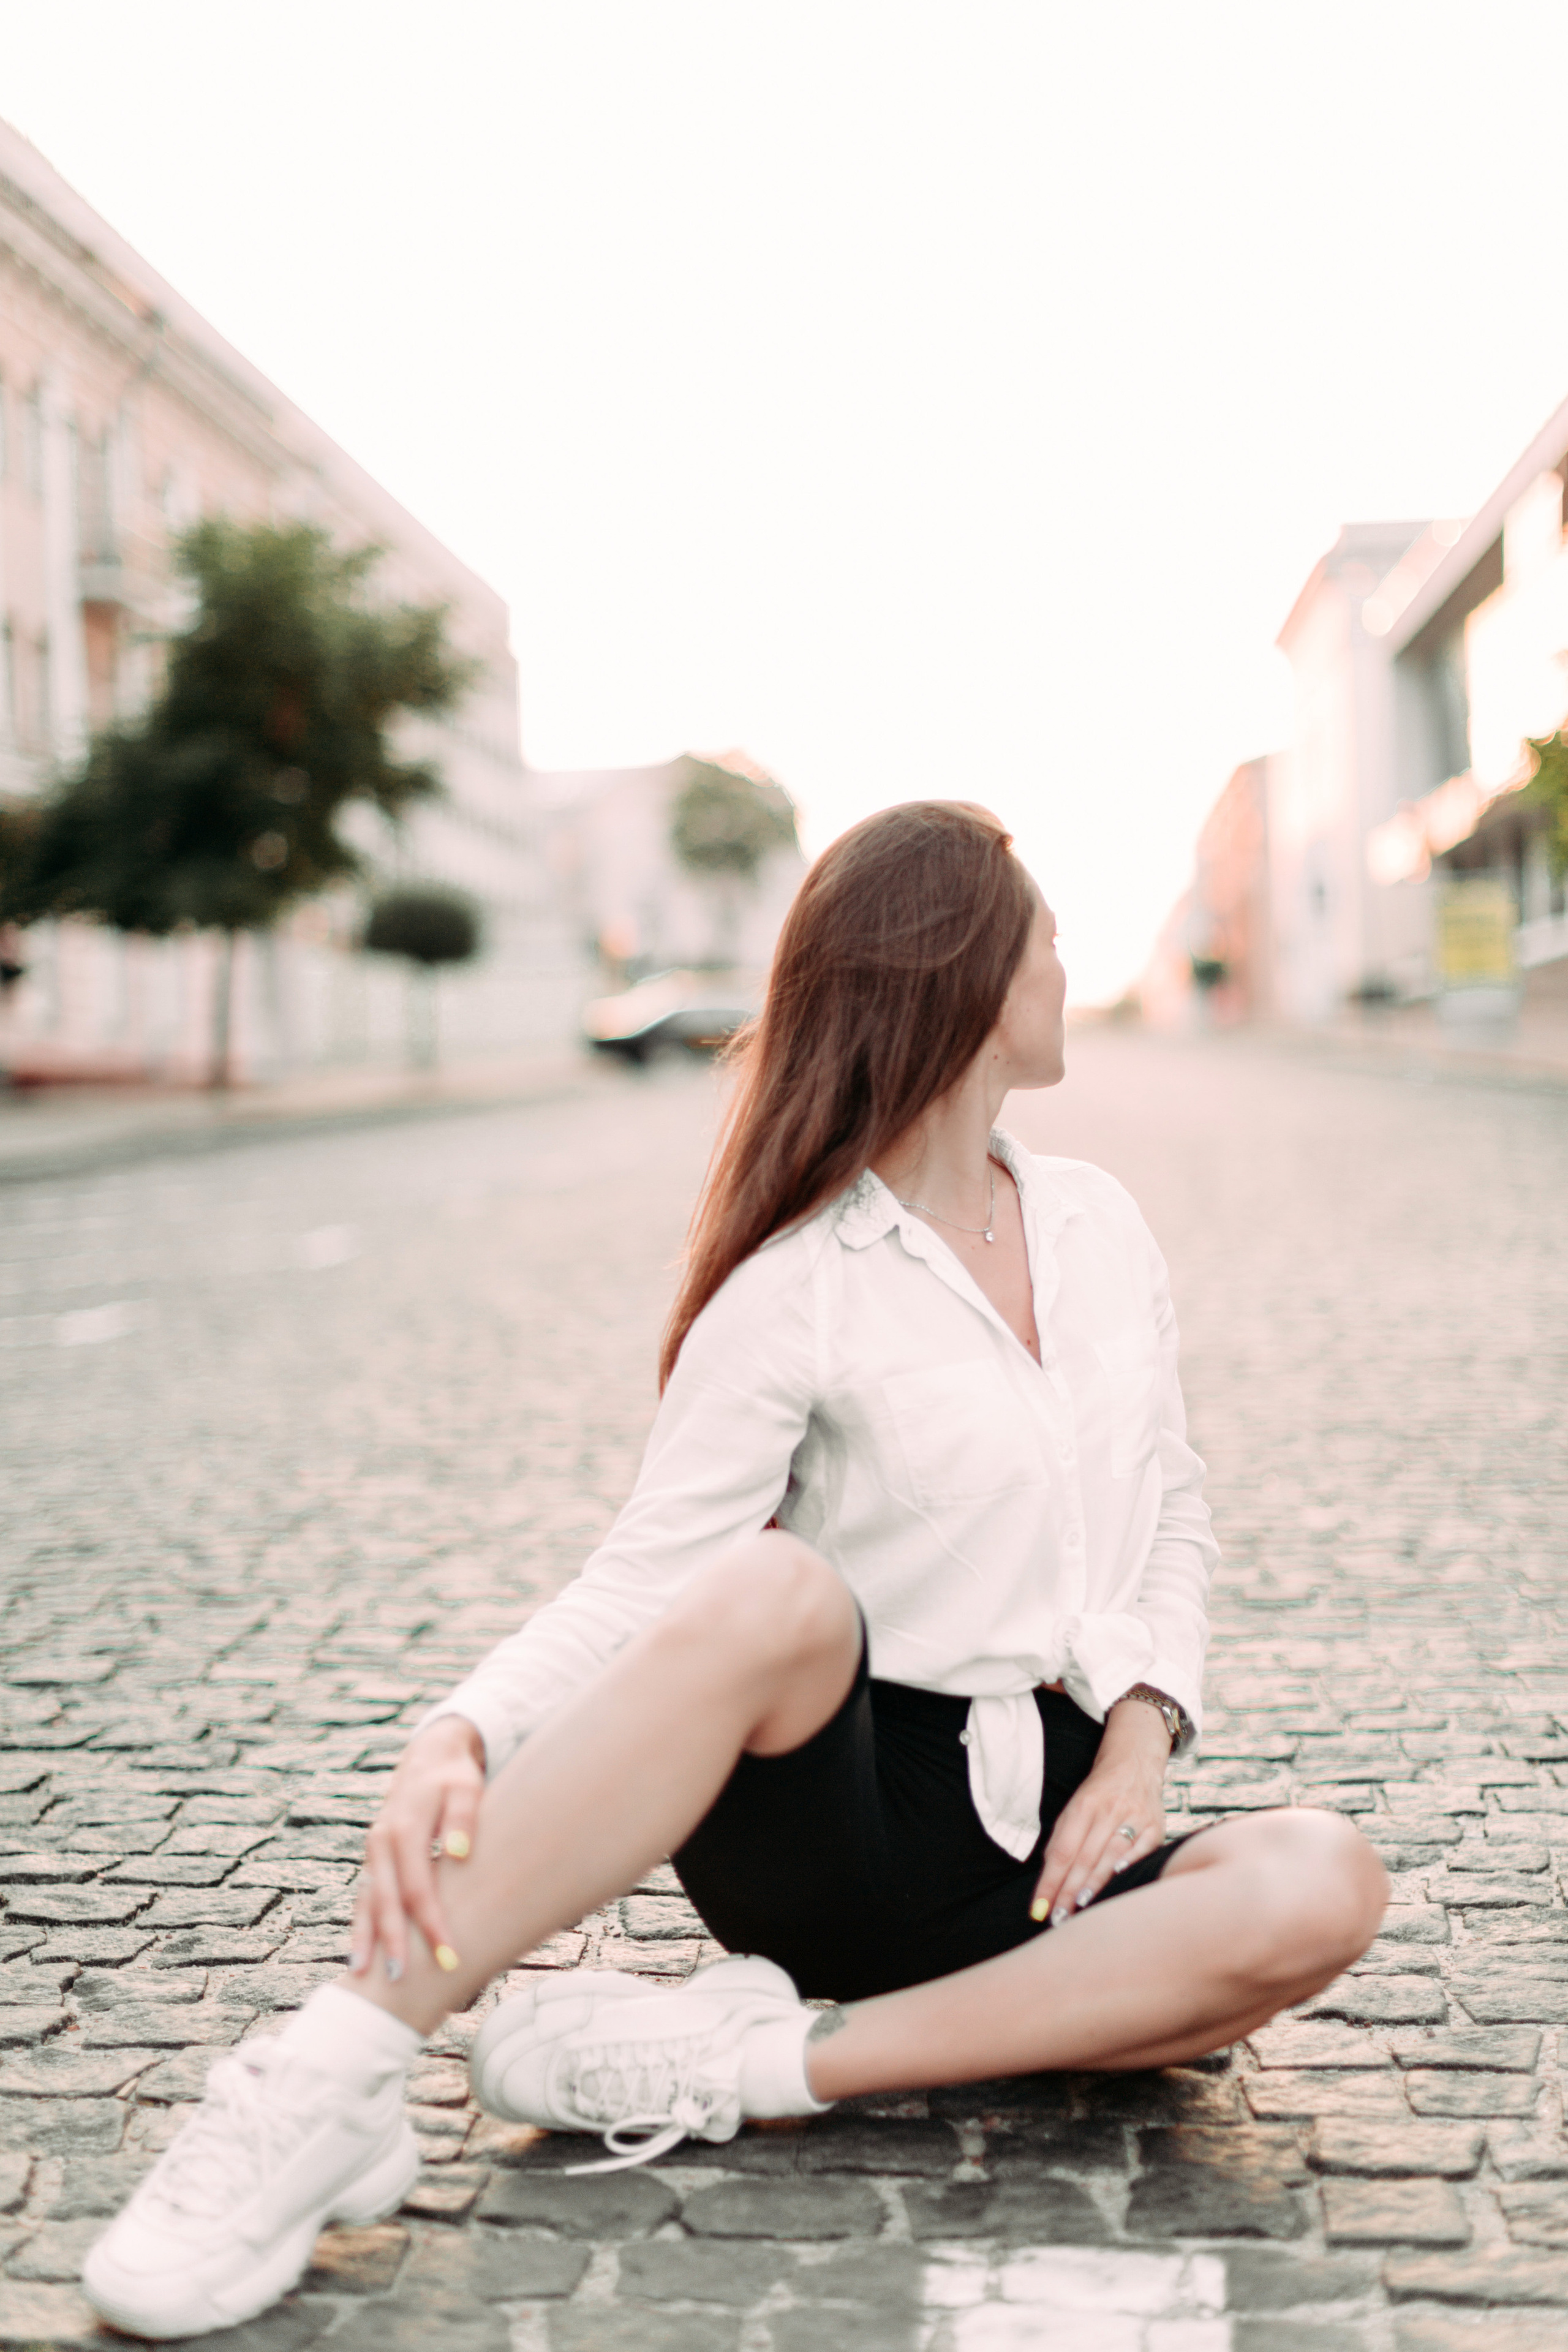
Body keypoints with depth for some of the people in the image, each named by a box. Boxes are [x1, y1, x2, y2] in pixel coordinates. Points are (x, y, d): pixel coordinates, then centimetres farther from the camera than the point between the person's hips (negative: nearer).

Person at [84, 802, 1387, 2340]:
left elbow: (1175, 1522, 15)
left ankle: (746, 2064, -25)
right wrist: (460, 1735, -34)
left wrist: (1143, 1733, -3)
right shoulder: (796, 1295, -7)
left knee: (1322, 1891, -27)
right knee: (775, 1597, -37)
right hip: (841, 1826, -4)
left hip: (1045, 1850, 5)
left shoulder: (1098, 1225, 10)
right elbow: (643, 1582, -14)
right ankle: (327, 2091, -33)